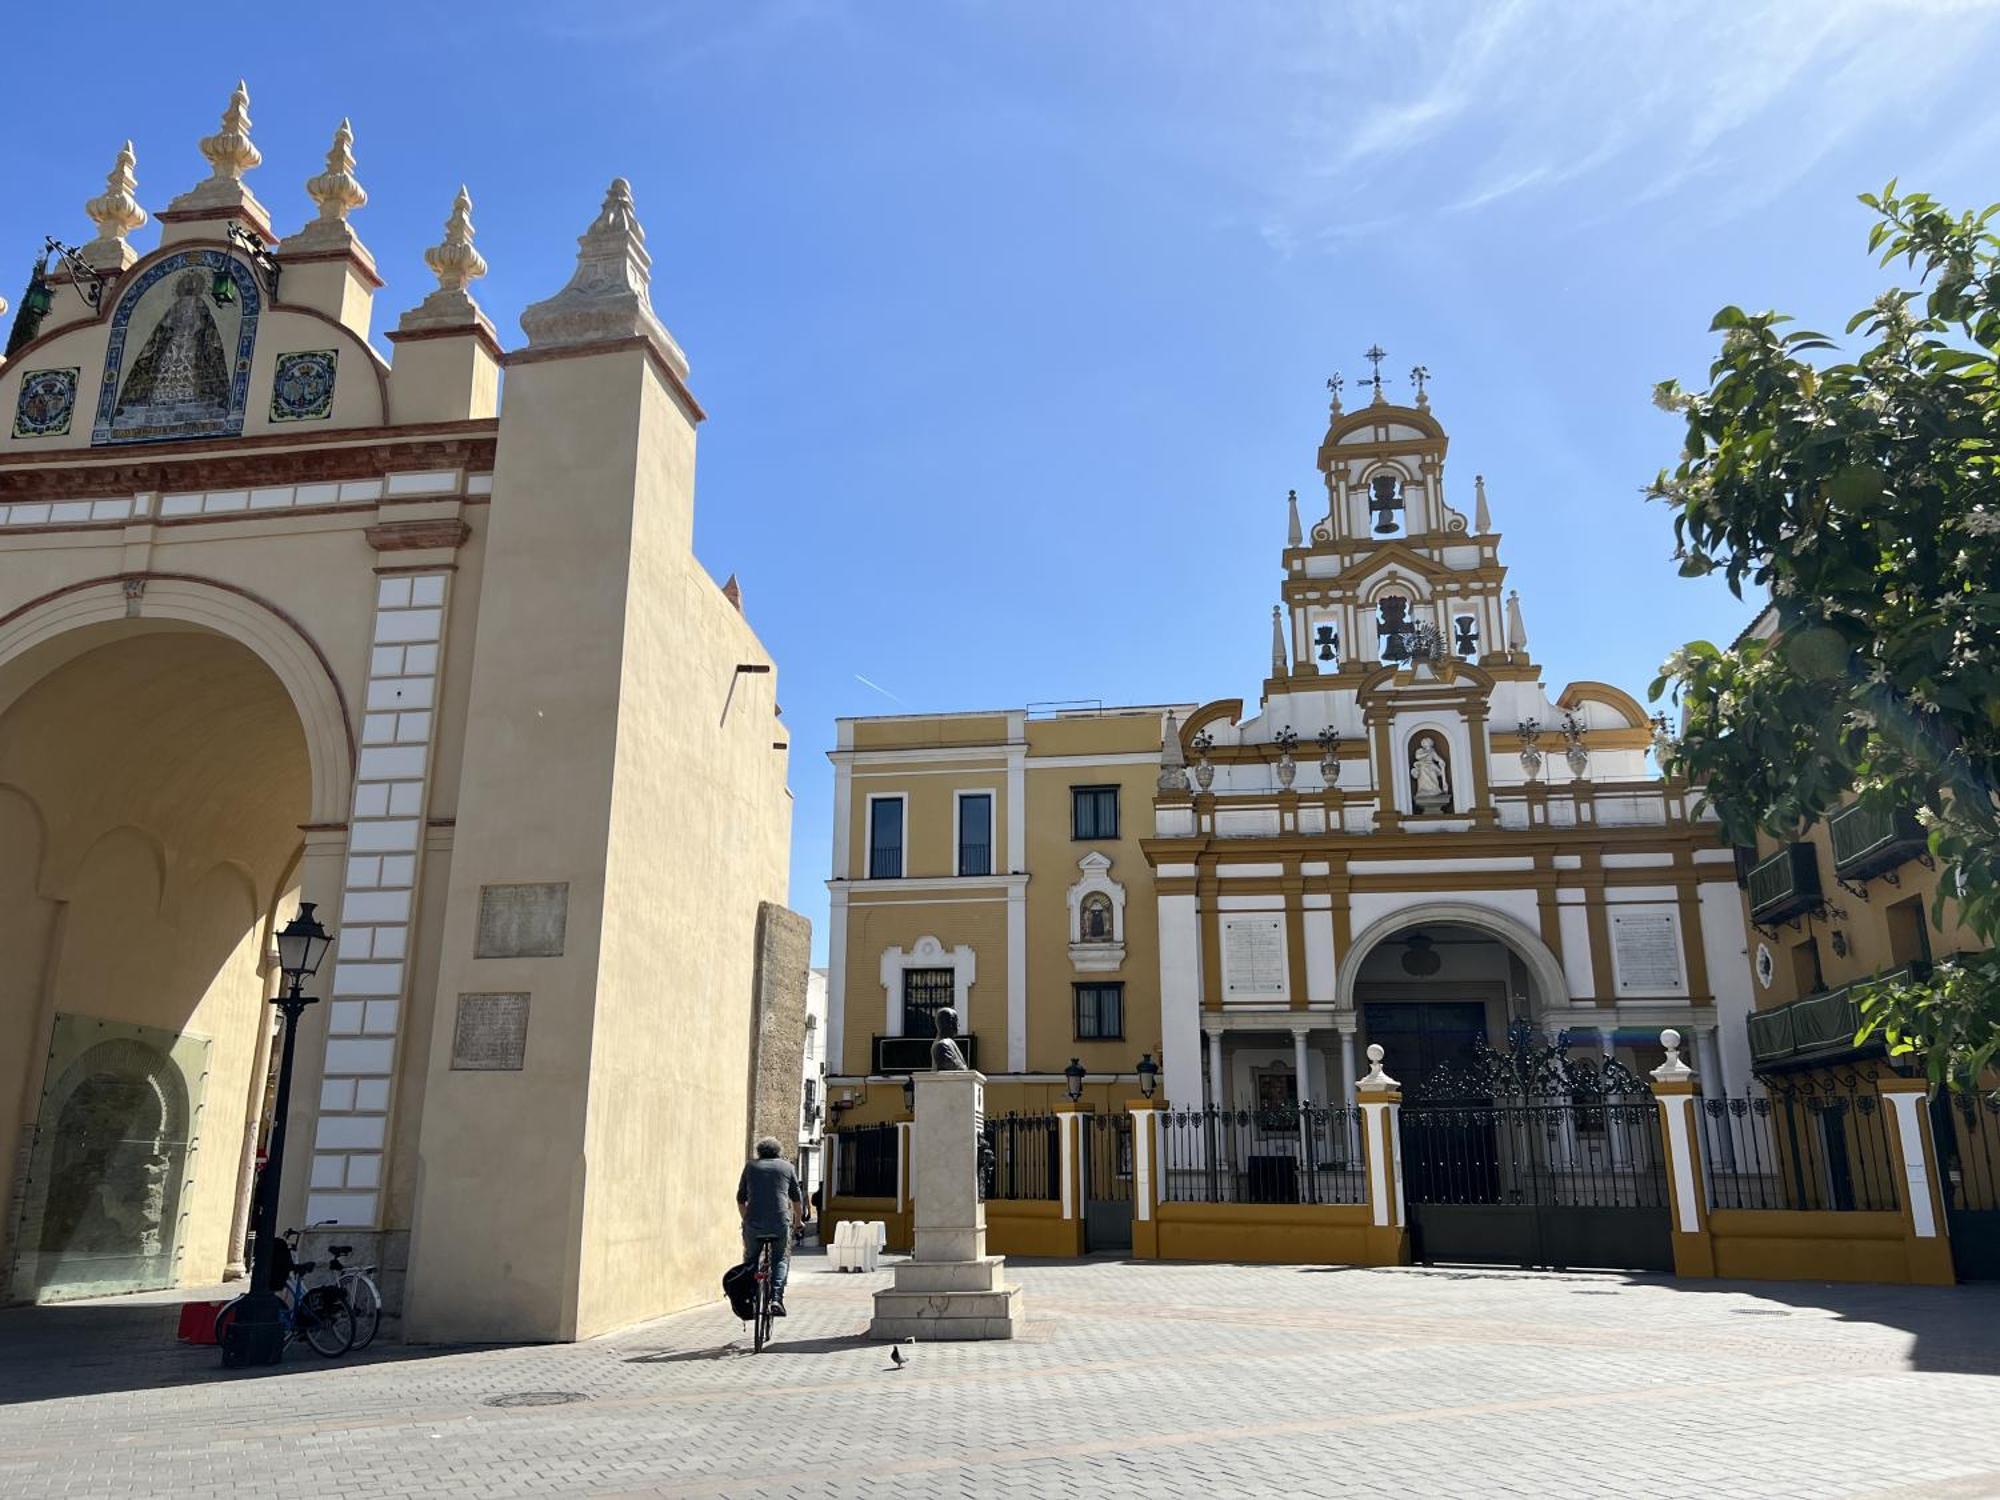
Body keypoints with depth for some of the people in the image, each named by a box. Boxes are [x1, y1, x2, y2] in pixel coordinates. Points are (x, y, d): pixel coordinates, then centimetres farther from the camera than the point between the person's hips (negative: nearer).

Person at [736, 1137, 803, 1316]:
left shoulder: (750, 1165, 14)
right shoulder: (786, 1166, 14)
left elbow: (740, 1198, 18)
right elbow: (797, 1198, 22)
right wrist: (797, 1219, 38)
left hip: (754, 1223, 0)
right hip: (781, 1223, 0)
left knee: (750, 1259, 19)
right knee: (781, 1259, 17)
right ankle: (777, 1298, 1)